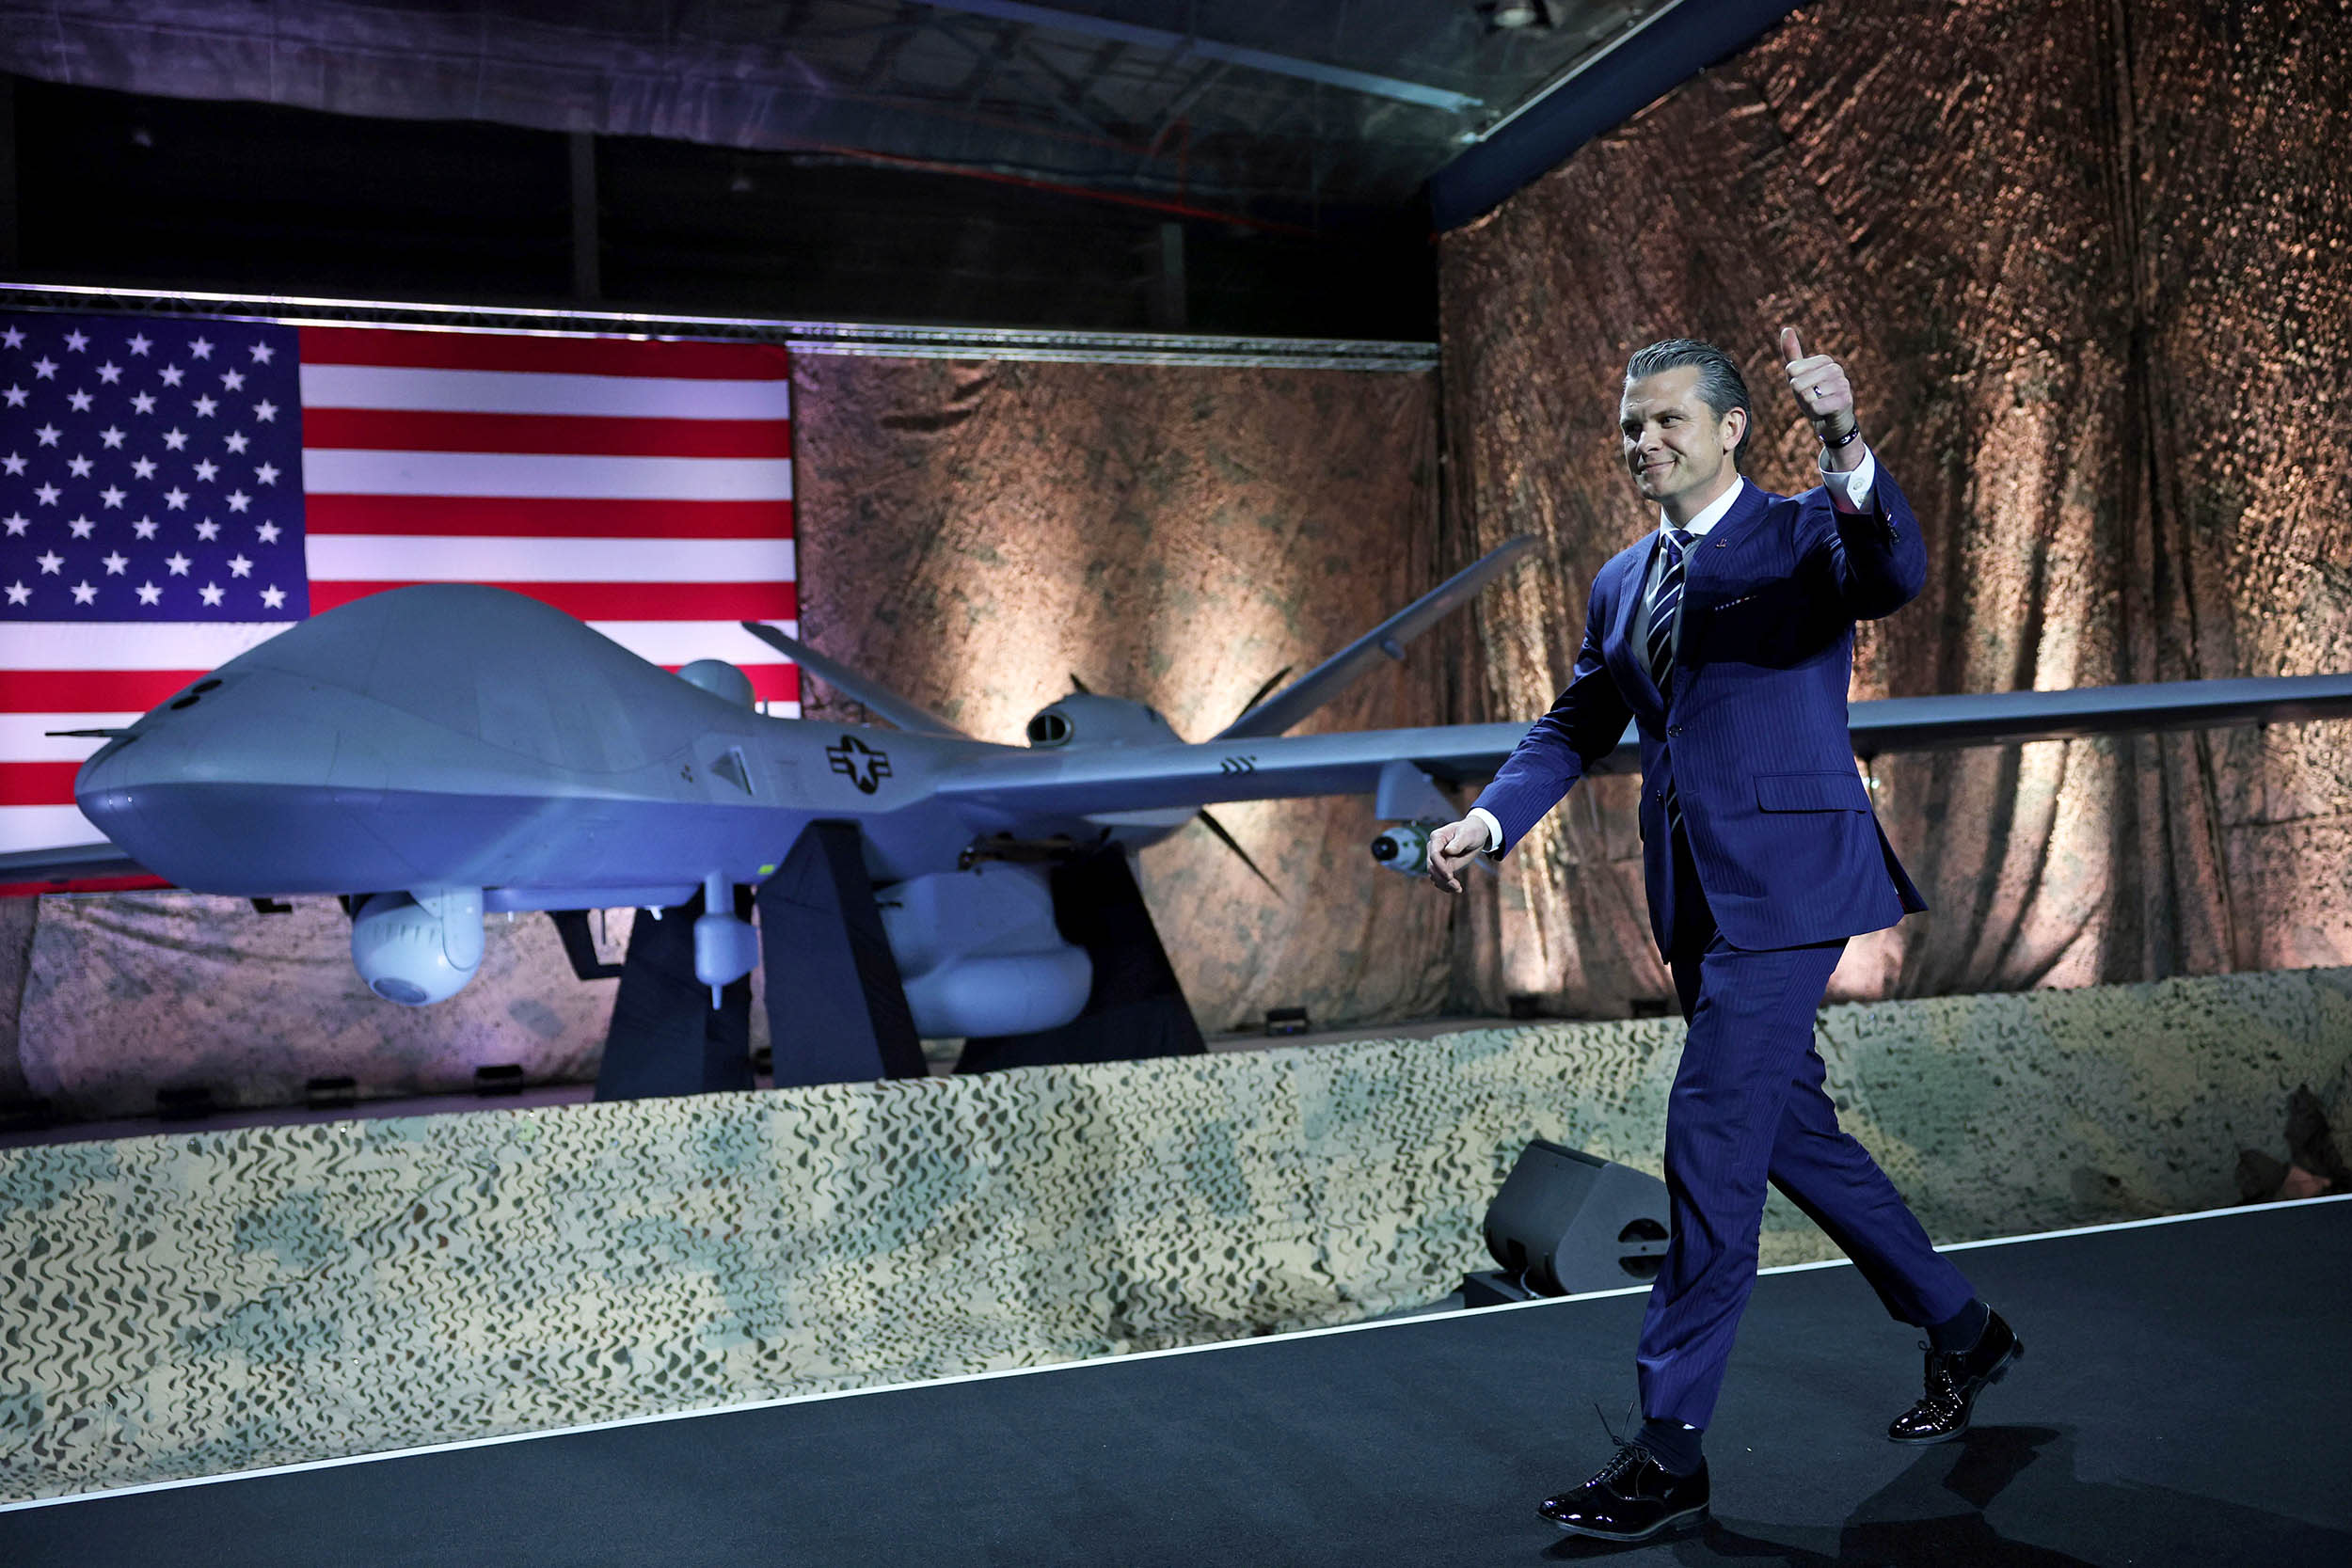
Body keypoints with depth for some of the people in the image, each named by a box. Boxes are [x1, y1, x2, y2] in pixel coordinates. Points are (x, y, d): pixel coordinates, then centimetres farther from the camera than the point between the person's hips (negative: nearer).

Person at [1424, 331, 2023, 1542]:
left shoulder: (1805, 534, -4)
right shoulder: (1621, 582, 16)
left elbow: (1896, 575, -25)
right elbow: (1575, 727, 15)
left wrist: (1845, 450, -42)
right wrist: (1492, 817, -2)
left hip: (1783, 881, -8)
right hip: (1693, 896, 8)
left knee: (1711, 1135, -10)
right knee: (1787, 1129, 16)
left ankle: (1670, 1450, -1)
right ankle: (1959, 1330, 38)